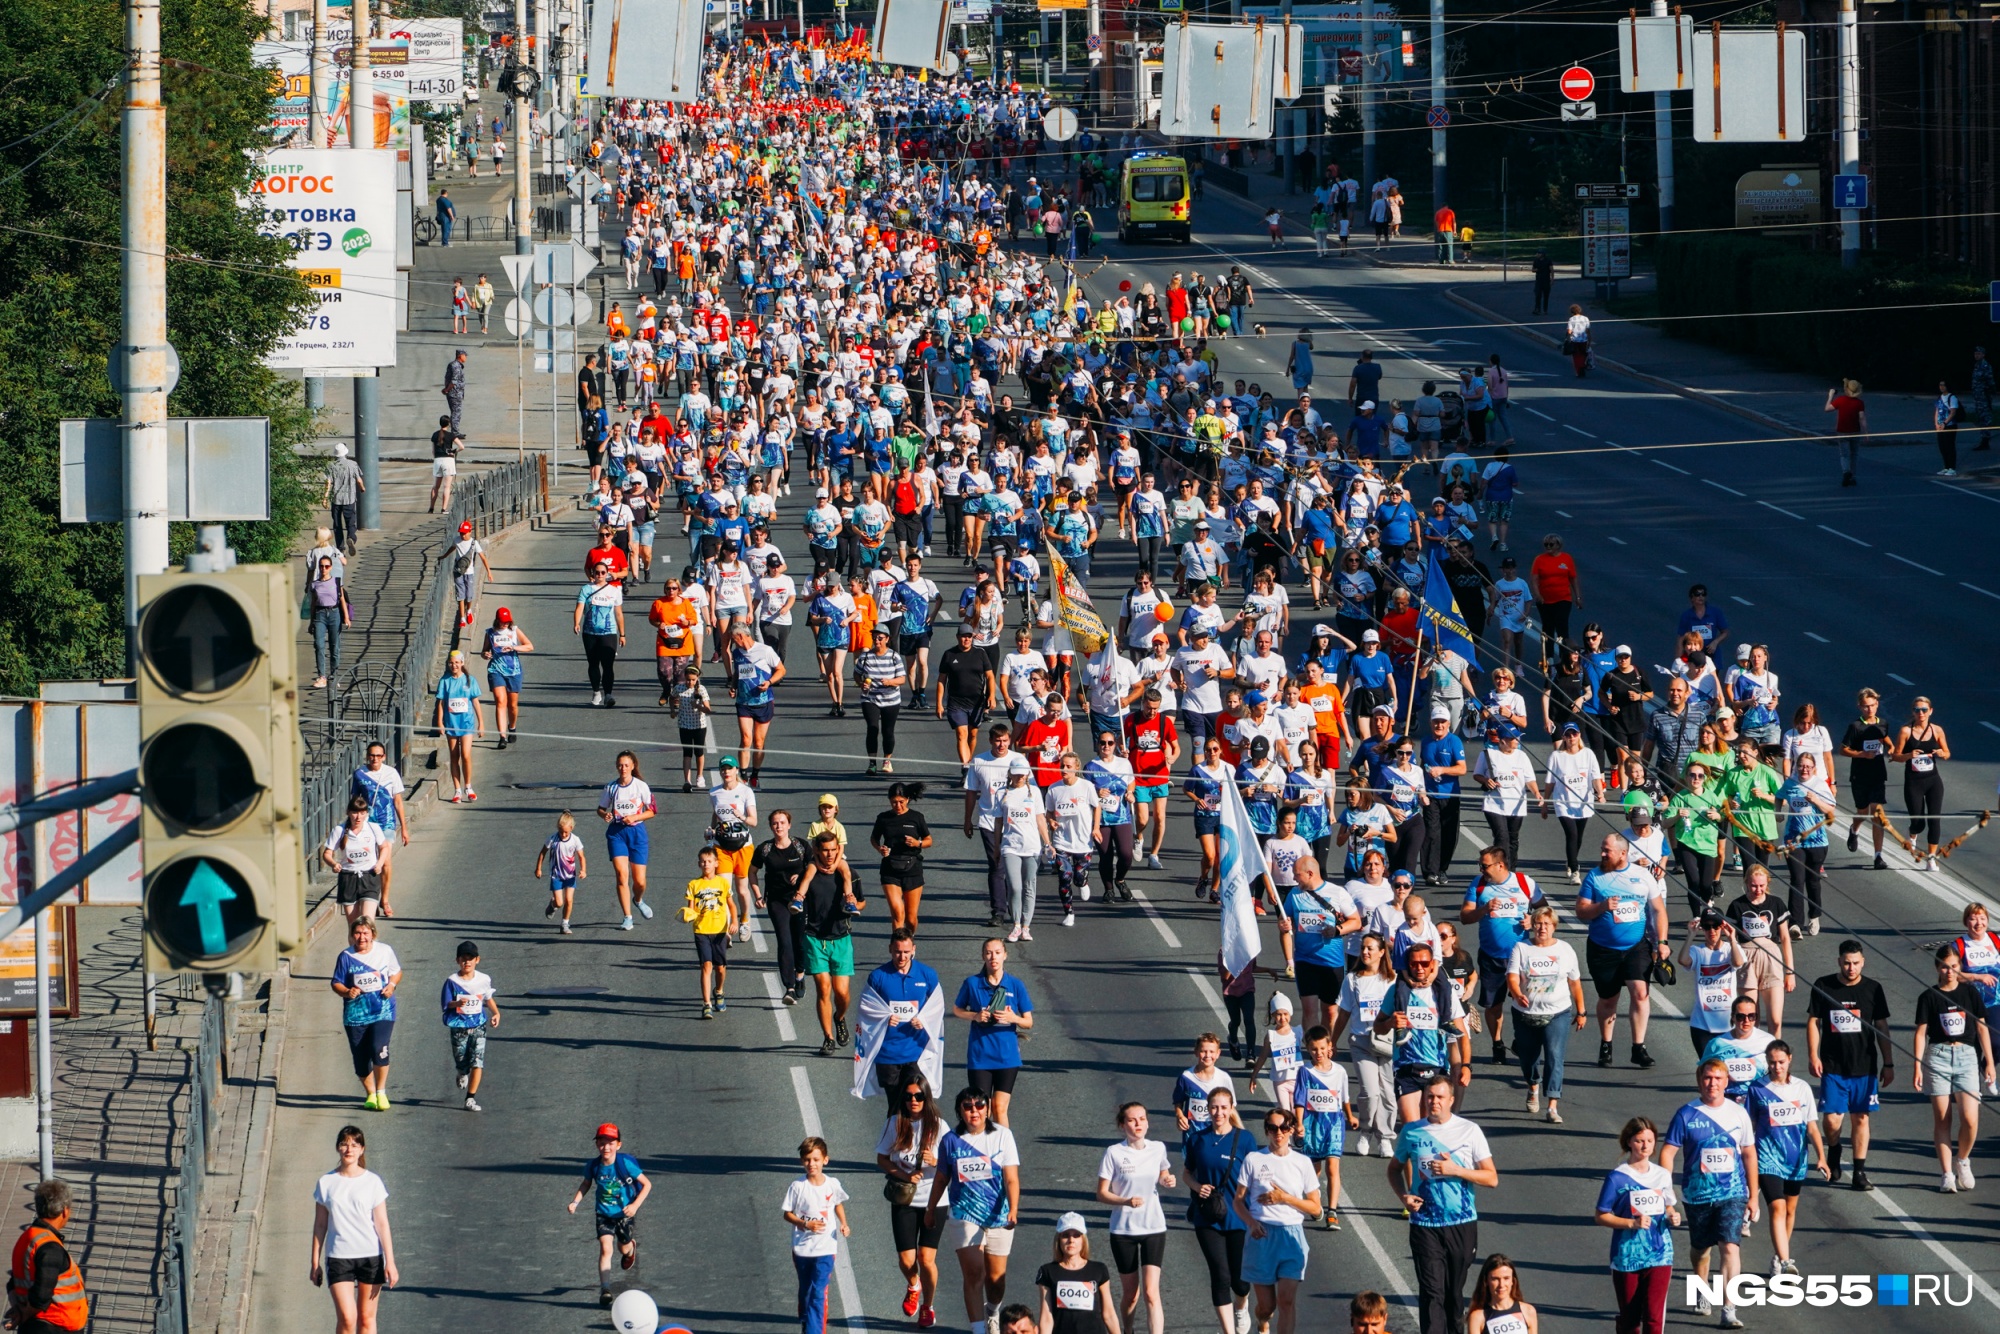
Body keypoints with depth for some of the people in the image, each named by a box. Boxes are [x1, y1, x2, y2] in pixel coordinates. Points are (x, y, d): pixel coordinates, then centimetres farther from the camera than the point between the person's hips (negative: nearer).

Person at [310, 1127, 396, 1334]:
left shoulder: (372, 1182, 0)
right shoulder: (327, 1183, 2)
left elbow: (382, 1224, 0)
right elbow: (320, 1225, 7)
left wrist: (390, 1262, -5)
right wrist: (315, 1262, 7)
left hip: (371, 1256, 0)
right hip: (338, 1257, 0)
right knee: (346, 1317, -13)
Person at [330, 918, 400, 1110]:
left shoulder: (385, 951, 1)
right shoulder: (346, 957, -2)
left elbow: (397, 972, 15)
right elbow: (336, 984, 3)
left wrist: (392, 985, -6)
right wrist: (347, 992, -19)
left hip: (383, 1012, -1)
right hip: (355, 1014, 1)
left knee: (379, 1049, -20)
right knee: (360, 1058, 5)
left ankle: (381, 1091, -1)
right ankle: (370, 1093, 28)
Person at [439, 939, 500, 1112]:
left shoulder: (484, 980, 1)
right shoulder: (452, 981, -7)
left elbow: (488, 998, 16)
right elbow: (446, 1003, -7)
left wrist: (496, 1013, 2)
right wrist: (457, 1003, -27)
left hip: (478, 1025, 1)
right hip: (459, 1027, -1)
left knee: (477, 1062, -12)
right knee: (462, 1063, 7)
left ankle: (471, 1098, -6)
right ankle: (462, 1075, 46)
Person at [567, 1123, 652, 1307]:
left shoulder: (626, 1164, -23)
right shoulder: (593, 1166, -14)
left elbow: (646, 1184, -15)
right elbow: (586, 1184, 7)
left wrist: (635, 1205, -26)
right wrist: (575, 1201, -8)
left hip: (624, 1213, -1)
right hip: (604, 1214, 1)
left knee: (623, 1249, 18)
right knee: (605, 1249, -15)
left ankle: (631, 1246, 58)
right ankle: (605, 1290, -12)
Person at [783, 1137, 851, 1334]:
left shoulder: (833, 1185, -3)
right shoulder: (797, 1186, -8)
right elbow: (787, 1214, -1)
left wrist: (844, 1224, 0)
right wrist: (805, 1224, -18)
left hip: (825, 1249, -1)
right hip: (802, 1249, 1)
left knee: (818, 1293, -12)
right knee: (805, 1293, 17)